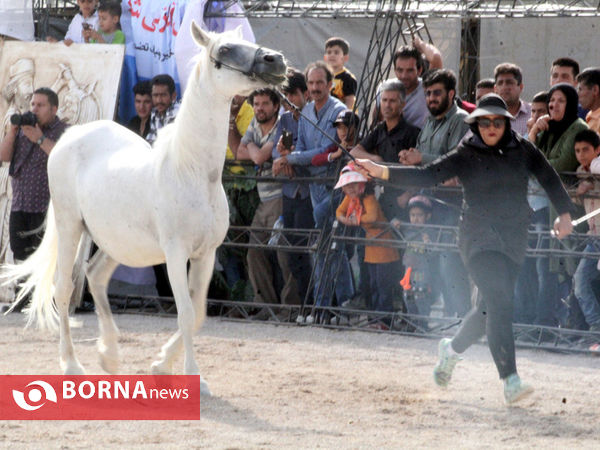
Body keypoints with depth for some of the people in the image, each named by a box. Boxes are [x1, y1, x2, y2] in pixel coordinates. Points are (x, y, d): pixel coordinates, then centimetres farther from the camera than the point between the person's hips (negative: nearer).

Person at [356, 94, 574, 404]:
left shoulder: (523, 151, 6)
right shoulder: (466, 155, -2)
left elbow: (550, 179, 16)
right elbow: (426, 176, -9)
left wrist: (564, 213, 4)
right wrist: (382, 172, -20)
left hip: (514, 238, 4)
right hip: (479, 235, -4)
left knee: (490, 309, 11)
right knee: (499, 303, -19)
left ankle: (452, 349, 41)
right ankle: (510, 381, -25)